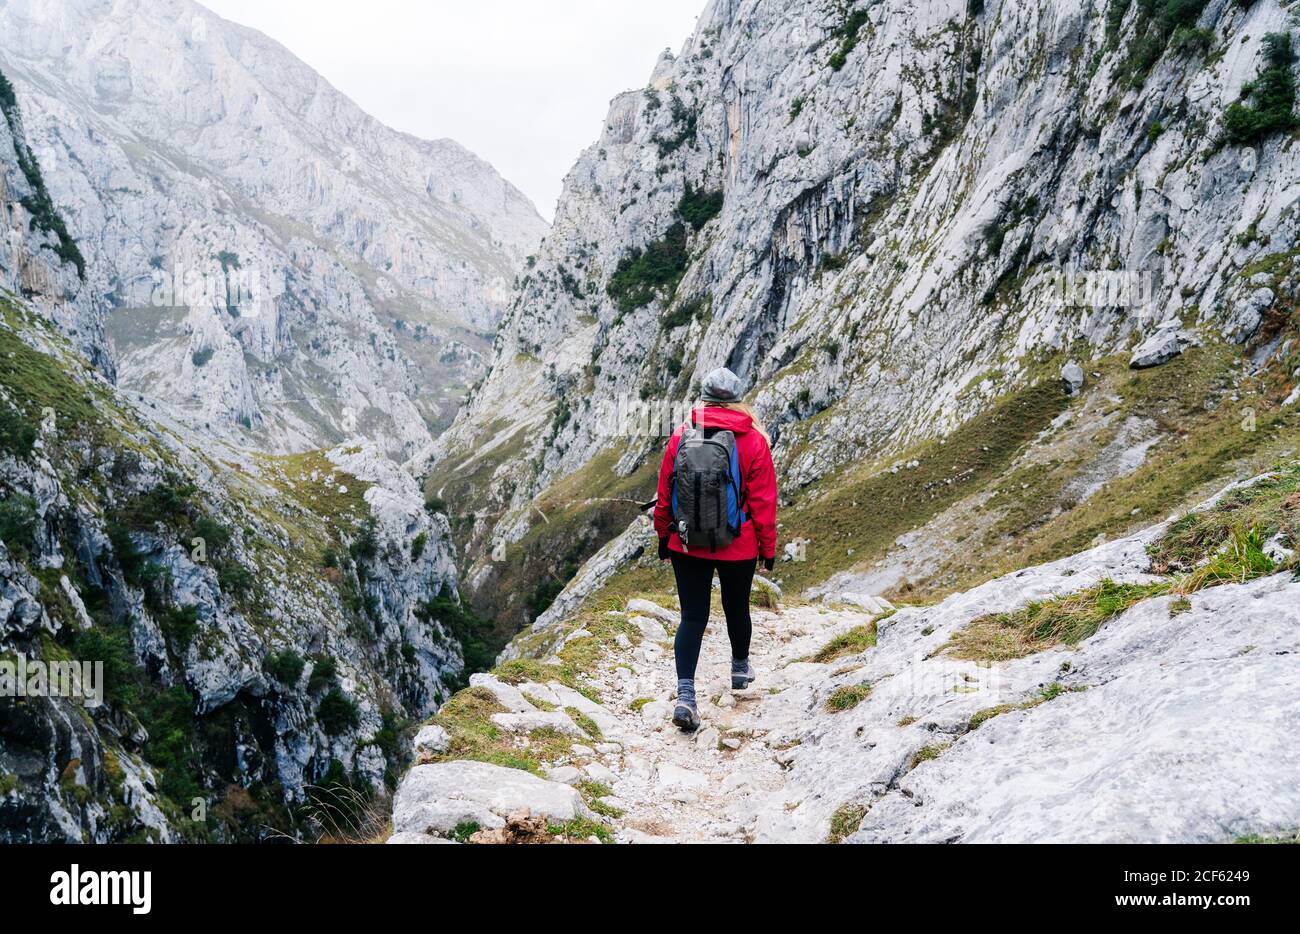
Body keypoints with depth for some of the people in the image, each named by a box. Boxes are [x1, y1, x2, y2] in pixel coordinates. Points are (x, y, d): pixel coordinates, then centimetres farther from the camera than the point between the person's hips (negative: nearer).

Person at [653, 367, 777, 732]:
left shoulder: (680, 437, -5)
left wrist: (664, 537, 15)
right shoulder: (754, 442, -10)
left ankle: (685, 694, -8)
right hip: (738, 548, -1)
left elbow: (664, 494, 2)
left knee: (692, 617, 4)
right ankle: (740, 668, 44)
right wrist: (768, 547, 5)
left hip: (687, 546, 1)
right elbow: (763, 501, -6)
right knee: (736, 608, 21)